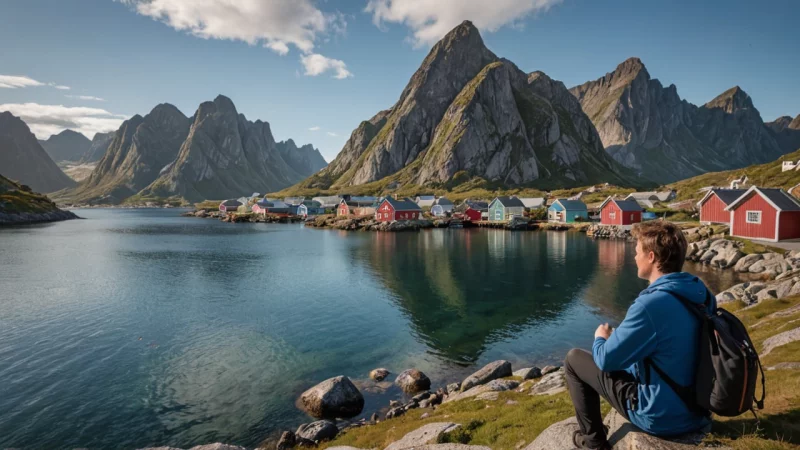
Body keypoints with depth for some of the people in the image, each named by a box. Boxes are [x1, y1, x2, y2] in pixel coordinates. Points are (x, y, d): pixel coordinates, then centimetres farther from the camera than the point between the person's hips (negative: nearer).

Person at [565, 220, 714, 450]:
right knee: (627, 353, 29)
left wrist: (600, 338, 2)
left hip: (663, 416, -8)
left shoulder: (650, 304, -28)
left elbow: (606, 360, -19)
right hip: (699, 407, 8)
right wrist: (618, 336, 14)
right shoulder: (702, 293, -2)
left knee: (574, 358, 4)